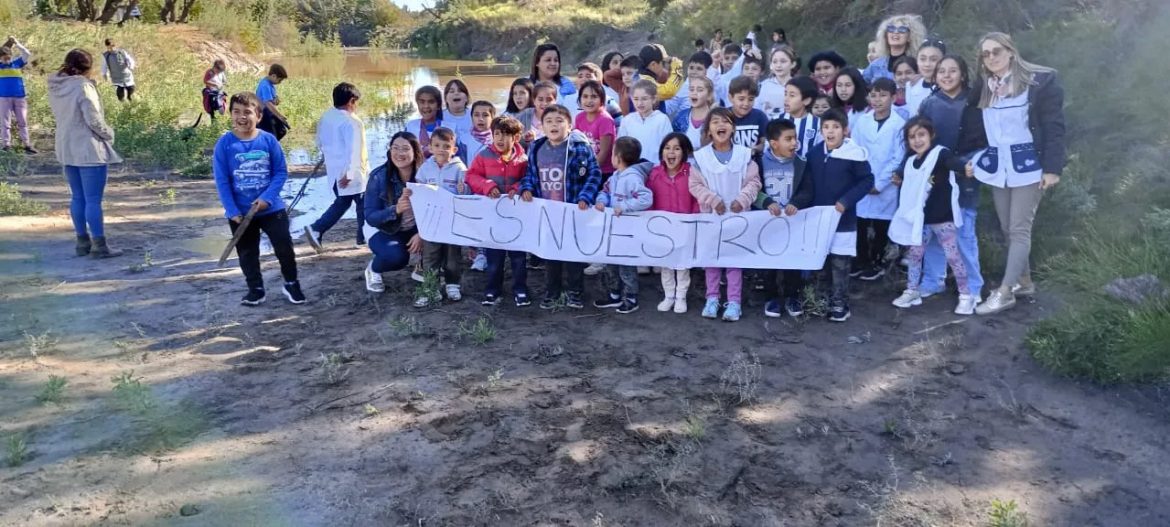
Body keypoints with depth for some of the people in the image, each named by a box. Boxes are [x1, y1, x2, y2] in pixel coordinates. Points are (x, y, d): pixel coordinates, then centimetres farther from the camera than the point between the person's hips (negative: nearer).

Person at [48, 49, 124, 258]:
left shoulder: (55, 87, 7)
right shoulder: (83, 87, -17)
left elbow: (60, 115, 13)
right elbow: (94, 120, -18)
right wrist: (109, 134, -3)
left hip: (66, 149, 8)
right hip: (89, 150, -8)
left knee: (77, 197, 15)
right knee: (93, 200, -4)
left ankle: (83, 242, 21)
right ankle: (99, 245, 0)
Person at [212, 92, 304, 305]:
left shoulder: (269, 140, -8)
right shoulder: (224, 143, -9)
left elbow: (281, 172, -5)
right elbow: (221, 181, -7)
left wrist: (266, 198, -16)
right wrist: (232, 210, -12)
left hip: (272, 208, -1)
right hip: (240, 212, 1)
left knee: (284, 246, 5)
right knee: (247, 253, 13)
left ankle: (291, 284, 26)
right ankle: (256, 290, 29)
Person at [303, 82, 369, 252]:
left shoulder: (326, 117, 6)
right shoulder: (351, 122, -20)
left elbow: (320, 142, 17)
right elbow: (354, 150, -27)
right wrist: (349, 173, -27)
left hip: (334, 170, 8)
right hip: (351, 173, -8)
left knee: (341, 203, 19)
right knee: (364, 203, 10)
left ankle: (316, 229, 4)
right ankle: (364, 237, 20)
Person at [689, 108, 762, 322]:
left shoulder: (744, 154, -3)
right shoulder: (701, 156, -5)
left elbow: (753, 182, -2)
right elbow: (695, 185, -5)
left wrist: (742, 200, -16)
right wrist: (713, 199, -16)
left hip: (737, 214, 0)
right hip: (711, 214, 1)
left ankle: (734, 302, 10)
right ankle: (712, 298, 21)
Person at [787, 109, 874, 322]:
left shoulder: (854, 154, -12)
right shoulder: (814, 153, 1)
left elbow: (867, 180, -7)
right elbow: (807, 186, 2)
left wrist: (845, 202, -16)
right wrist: (796, 203, -14)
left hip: (843, 219, -4)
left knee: (840, 264, 2)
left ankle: (840, 304, 13)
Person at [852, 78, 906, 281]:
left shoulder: (899, 124, -5)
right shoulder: (861, 121, 3)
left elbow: (898, 159, -8)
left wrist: (879, 183, -10)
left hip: (886, 187, -2)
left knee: (881, 226, 8)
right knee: (860, 225, 6)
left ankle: (877, 262, 23)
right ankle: (861, 261, 21)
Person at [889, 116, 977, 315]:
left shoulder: (940, 153, -12)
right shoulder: (910, 163, 8)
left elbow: (954, 162, -34)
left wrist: (966, 167, -53)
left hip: (943, 216, -6)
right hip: (921, 217, 6)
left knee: (953, 256, -1)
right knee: (914, 254, 12)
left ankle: (966, 295, 10)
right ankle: (912, 291, 26)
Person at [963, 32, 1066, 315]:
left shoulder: (1040, 81, -6)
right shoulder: (983, 88, 9)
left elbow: (1054, 126, -9)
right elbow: (973, 128, 7)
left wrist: (1052, 167, -15)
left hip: (1028, 165, -6)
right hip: (997, 166, 6)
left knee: (1019, 230, -4)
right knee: (1008, 229, 11)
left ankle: (1005, 291, -3)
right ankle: (1024, 281, 25)